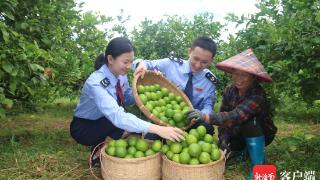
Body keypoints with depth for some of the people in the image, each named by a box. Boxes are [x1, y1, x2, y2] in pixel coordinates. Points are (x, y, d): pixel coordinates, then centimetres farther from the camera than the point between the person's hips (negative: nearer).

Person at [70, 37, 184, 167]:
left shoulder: (121, 75, -11)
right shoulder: (96, 83, -33)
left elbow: (127, 98, 0)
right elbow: (117, 116, -45)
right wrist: (157, 129, -53)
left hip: (106, 123, 7)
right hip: (83, 127, -7)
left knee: (137, 120, -14)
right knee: (123, 124, -30)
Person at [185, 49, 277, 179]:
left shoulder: (257, 95, -33)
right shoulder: (229, 91, -13)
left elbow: (235, 116, -47)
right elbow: (223, 115, -14)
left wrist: (206, 117, -61)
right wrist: (223, 140, -29)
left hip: (260, 135, -5)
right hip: (238, 133, 5)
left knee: (251, 121, -36)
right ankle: (242, 149, 15)